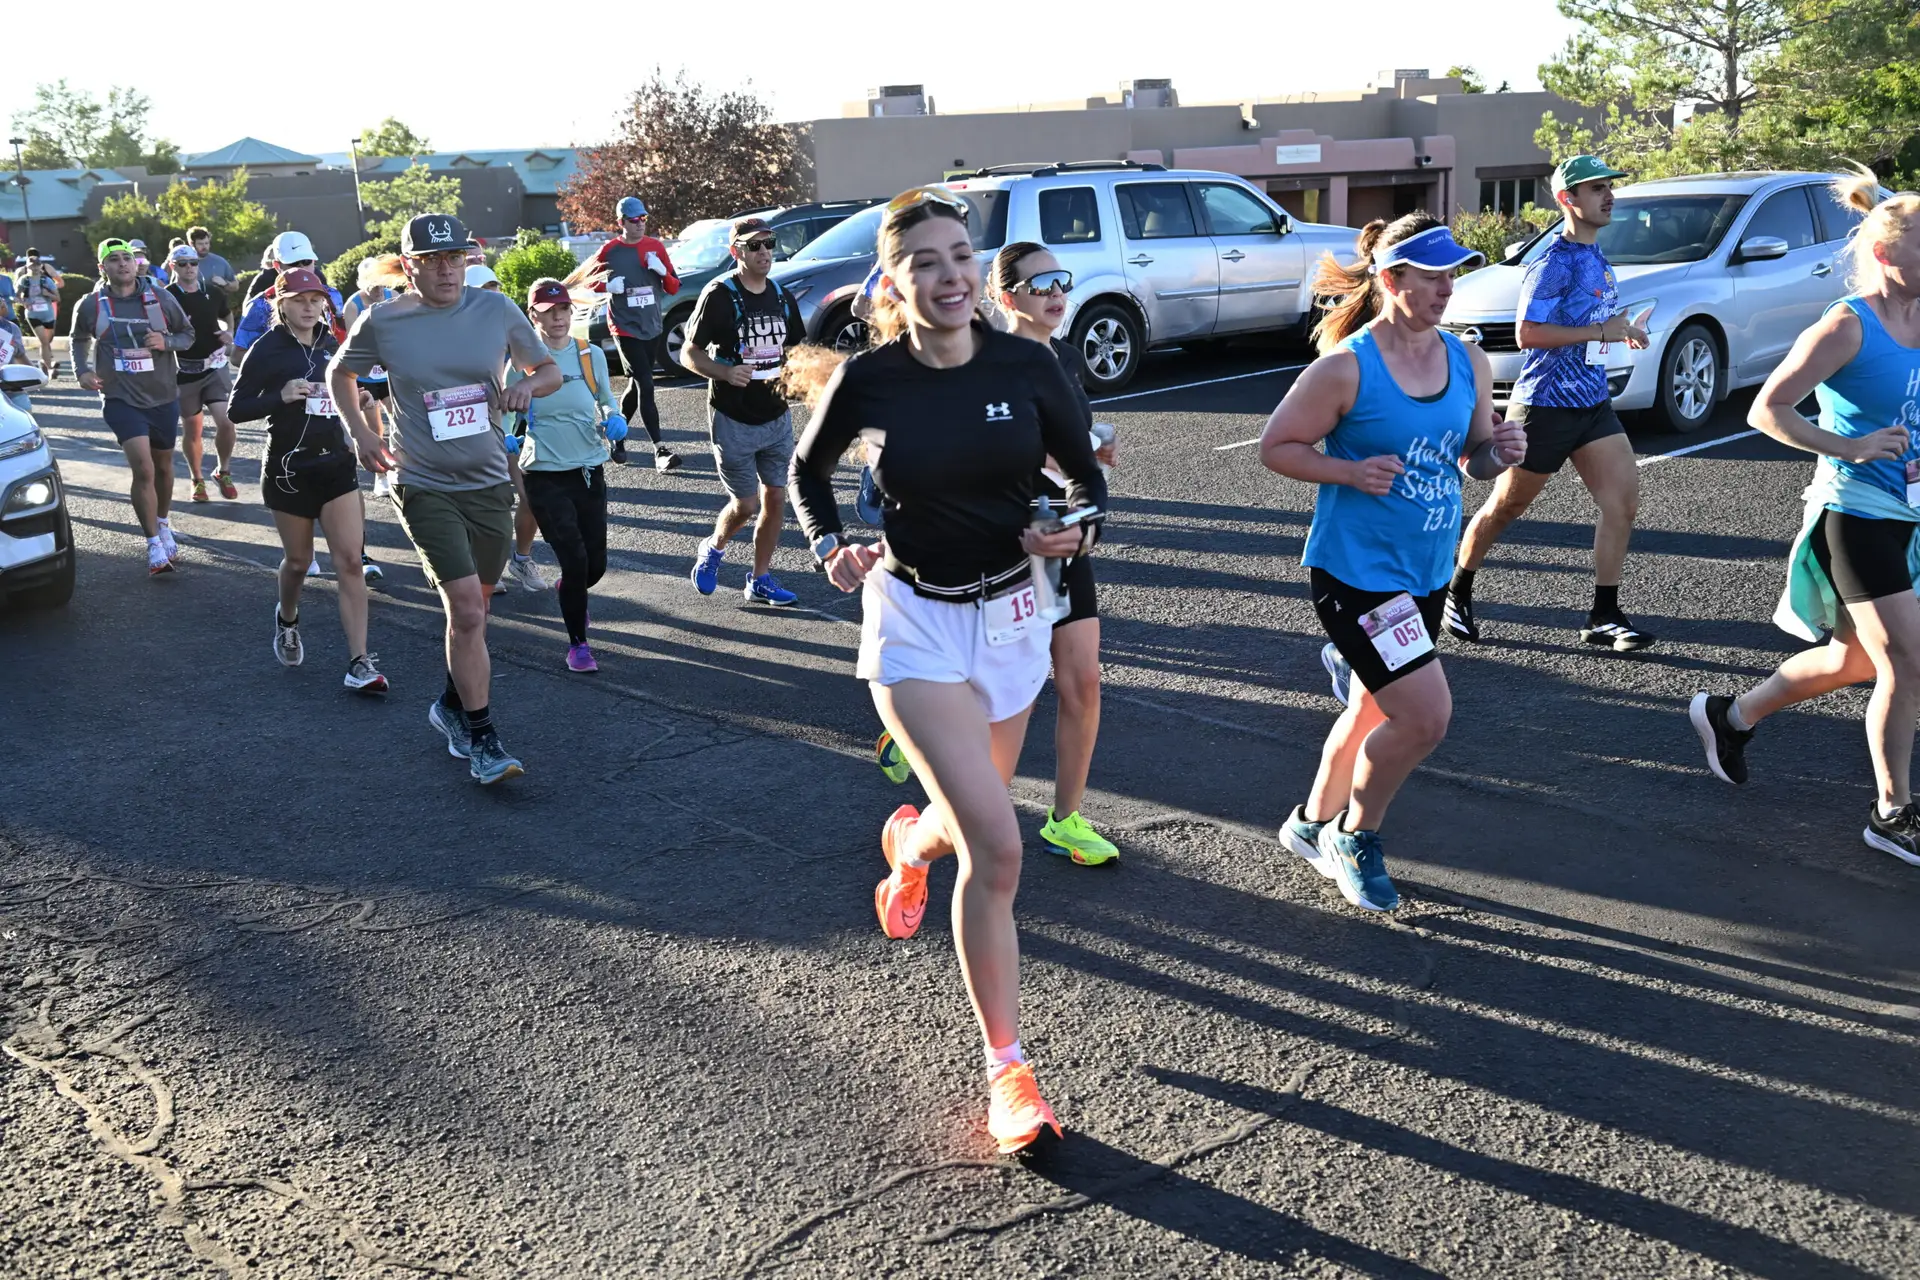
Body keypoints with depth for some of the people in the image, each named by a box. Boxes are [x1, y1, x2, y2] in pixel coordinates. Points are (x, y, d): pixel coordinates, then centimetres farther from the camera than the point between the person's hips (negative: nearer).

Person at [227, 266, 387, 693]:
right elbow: (238, 409, -6)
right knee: (298, 559, 11)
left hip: (337, 464, 3)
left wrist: (358, 401, 0)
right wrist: (281, 396, -22)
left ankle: (359, 663, -10)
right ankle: (287, 618, 46)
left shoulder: (333, 344, 6)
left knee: (349, 561, -8)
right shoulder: (268, 349, -6)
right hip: (289, 468, -2)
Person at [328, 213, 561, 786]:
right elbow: (339, 374, 14)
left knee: (471, 610, 16)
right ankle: (480, 740, -4)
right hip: (425, 487, -3)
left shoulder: (497, 310, -1)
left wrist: (528, 385, -12)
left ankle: (452, 706, 39)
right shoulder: (381, 321, -5)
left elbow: (550, 370, 10)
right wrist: (361, 432, 1)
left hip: (490, 484, 3)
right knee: (465, 609, -14)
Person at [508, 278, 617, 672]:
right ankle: (577, 643, 8)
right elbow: (506, 417, 1)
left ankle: (570, 596, 48)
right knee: (575, 561, -12)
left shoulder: (591, 355, 0)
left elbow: (607, 402, 12)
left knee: (596, 565, 10)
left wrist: (615, 421, -10)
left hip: (590, 471, 3)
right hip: (545, 476, -3)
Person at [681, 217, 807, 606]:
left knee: (776, 498, 5)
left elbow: (795, 350, 20)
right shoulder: (719, 295, -11)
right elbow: (689, 354, -9)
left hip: (776, 416, 5)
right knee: (746, 504, -2)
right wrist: (725, 373, -26)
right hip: (732, 419, -5)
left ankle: (761, 579, 19)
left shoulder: (783, 297, 6)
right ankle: (713, 549, 29)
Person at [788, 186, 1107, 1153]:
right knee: (995, 846, -15)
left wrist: (1076, 530, -19)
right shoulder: (866, 381, -12)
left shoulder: (1026, 366, -8)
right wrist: (828, 548, -11)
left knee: (973, 815, 22)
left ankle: (907, 843, 62)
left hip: (1012, 615, 4)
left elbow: (1087, 475, 2)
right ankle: (1006, 1068, 1)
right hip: (915, 623, -3)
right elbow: (807, 471, 7)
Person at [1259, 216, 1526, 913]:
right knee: (1426, 716, -12)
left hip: (1427, 572, 7)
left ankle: (1313, 823, 42)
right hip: (1355, 569, -7)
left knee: (1376, 710, 19)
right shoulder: (1345, 367, -16)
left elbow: (1472, 457, 13)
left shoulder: (1469, 362, 2)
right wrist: (1352, 471, -23)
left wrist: (1499, 452, -10)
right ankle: (1355, 836, 13)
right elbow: (1276, 445, -9)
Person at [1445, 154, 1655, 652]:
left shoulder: (1597, 257, 12)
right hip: (1546, 405, -8)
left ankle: (1604, 617, 5)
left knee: (1623, 499, -2)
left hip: (1593, 404, 8)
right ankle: (1457, 595, 24)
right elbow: (1527, 334, -23)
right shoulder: (1554, 263, -16)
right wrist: (1601, 331, -21)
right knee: (1505, 507, 5)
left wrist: (1622, 330, 6)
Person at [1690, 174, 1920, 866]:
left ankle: (1731, 716, 37)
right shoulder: (1847, 327, -15)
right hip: (1855, 515, -8)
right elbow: (1767, 410, -17)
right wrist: (1847, 448, -21)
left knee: (1855, 660, 18)